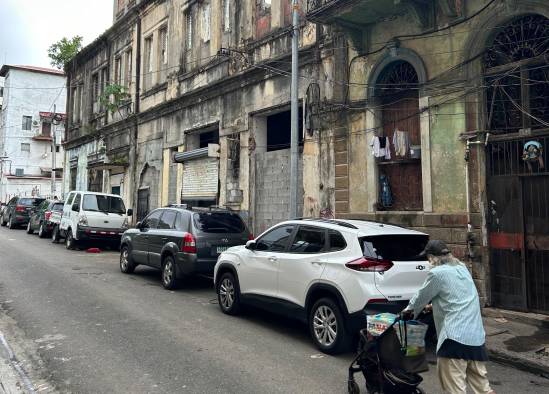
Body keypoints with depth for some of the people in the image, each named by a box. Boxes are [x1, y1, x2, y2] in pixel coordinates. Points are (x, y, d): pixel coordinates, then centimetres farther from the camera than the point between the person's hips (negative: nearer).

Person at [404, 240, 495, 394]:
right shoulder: (462, 268, 15)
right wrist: (431, 304, 38)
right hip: (477, 336, 9)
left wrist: (409, 310, 20)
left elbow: (422, 297, 2)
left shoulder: (438, 273, -9)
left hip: (455, 336, -8)